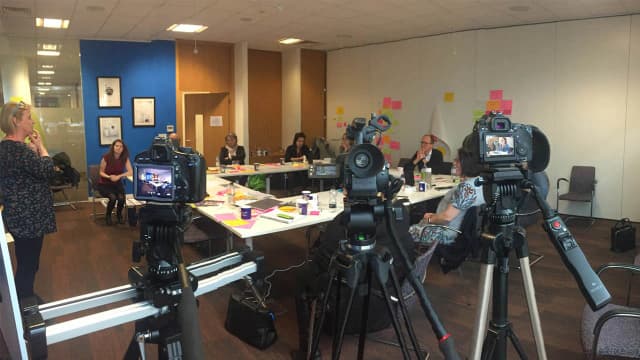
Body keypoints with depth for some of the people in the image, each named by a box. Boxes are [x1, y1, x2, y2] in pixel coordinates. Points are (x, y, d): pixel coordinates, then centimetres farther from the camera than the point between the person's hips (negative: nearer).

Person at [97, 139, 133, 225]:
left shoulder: (125, 158, -7)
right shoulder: (106, 157, -14)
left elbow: (131, 172, -14)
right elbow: (101, 172, -5)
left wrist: (118, 176, -26)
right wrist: (109, 177, -24)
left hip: (117, 184, 2)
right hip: (104, 184, -2)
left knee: (121, 197, -28)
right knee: (113, 197, -30)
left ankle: (119, 214, 5)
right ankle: (108, 216, 1)